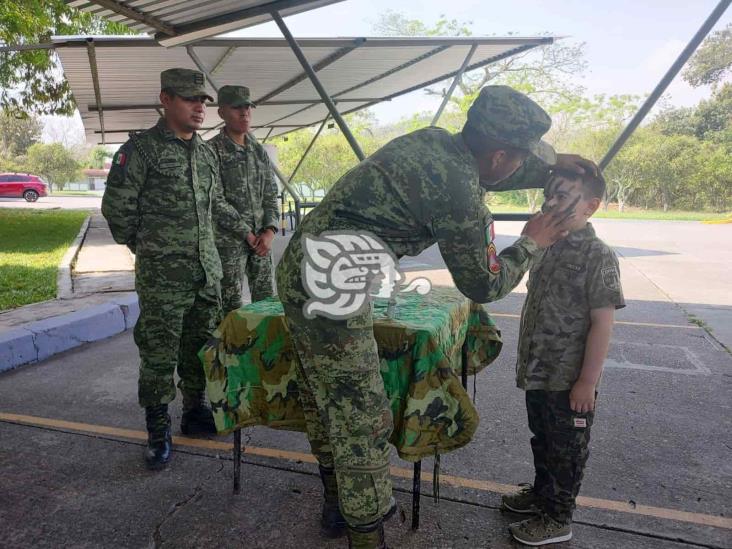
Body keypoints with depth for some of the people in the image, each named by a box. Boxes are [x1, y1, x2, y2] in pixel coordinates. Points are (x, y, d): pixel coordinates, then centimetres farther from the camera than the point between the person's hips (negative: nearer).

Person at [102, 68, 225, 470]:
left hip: (207, 271, 6)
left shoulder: (207, 153, 13)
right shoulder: (141, 149, -6)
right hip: (162, 277, -6)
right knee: (159, 355, 1)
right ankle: (158, 432, 16)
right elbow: (116, 207, -5)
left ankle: (195, 413, 30)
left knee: (201, 348, 13)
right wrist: (146, 248, 4)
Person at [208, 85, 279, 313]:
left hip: (261, 238, 6)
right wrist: (247, 234, -11)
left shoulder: (259, 151, 13)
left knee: (266, 299, 9)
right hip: (228, 242, -5)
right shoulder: (211, 150, -6)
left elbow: (270, 195, 11)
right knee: (232, 306, -1)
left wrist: (269, 231, -4)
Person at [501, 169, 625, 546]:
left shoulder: (598, 255, -17)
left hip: (569, 379, -7)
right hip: (538, 372, 7)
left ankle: (557, 519, 29)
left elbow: (602, 322, -18)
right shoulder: (547, 247, 5)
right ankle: (542, 492, 45)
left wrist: (588, 381, -18)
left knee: (566, 450, 12)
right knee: (542, 440, 24)